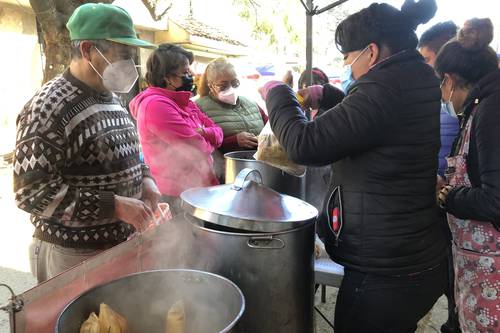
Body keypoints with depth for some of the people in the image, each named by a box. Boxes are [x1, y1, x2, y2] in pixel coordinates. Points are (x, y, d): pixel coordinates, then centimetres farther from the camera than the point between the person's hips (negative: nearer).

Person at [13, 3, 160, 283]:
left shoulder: (111, 98, 7)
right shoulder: (51, 107, -18)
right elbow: (32, 191, -21)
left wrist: (144, 178, -2)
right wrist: (114, 206, -24)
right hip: (75, 255, -7)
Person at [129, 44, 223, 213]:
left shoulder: (184, 103, 11)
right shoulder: (156, 105, -19)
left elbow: (217, 132, 9)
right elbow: (199, 149, -22)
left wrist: (203, 133, -12)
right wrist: (205, 141, 1)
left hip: (199, 188, 9)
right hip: (179, 196, -9)